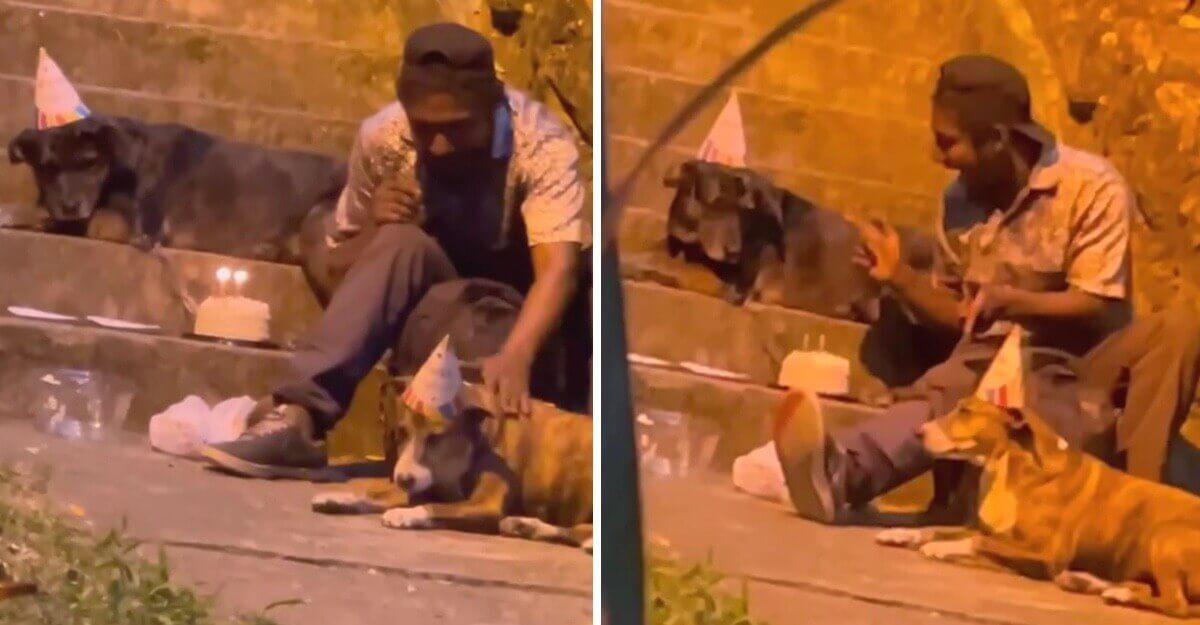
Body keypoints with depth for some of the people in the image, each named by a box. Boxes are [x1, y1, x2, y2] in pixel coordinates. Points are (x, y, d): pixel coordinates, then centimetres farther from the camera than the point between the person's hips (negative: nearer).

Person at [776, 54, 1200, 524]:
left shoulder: (1091, 186, -6)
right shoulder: (961, 199, 10)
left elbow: (1097, 308, -11)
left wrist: (1009, 300, -26)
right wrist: (900, 277, -3)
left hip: (1070, 371, -2)